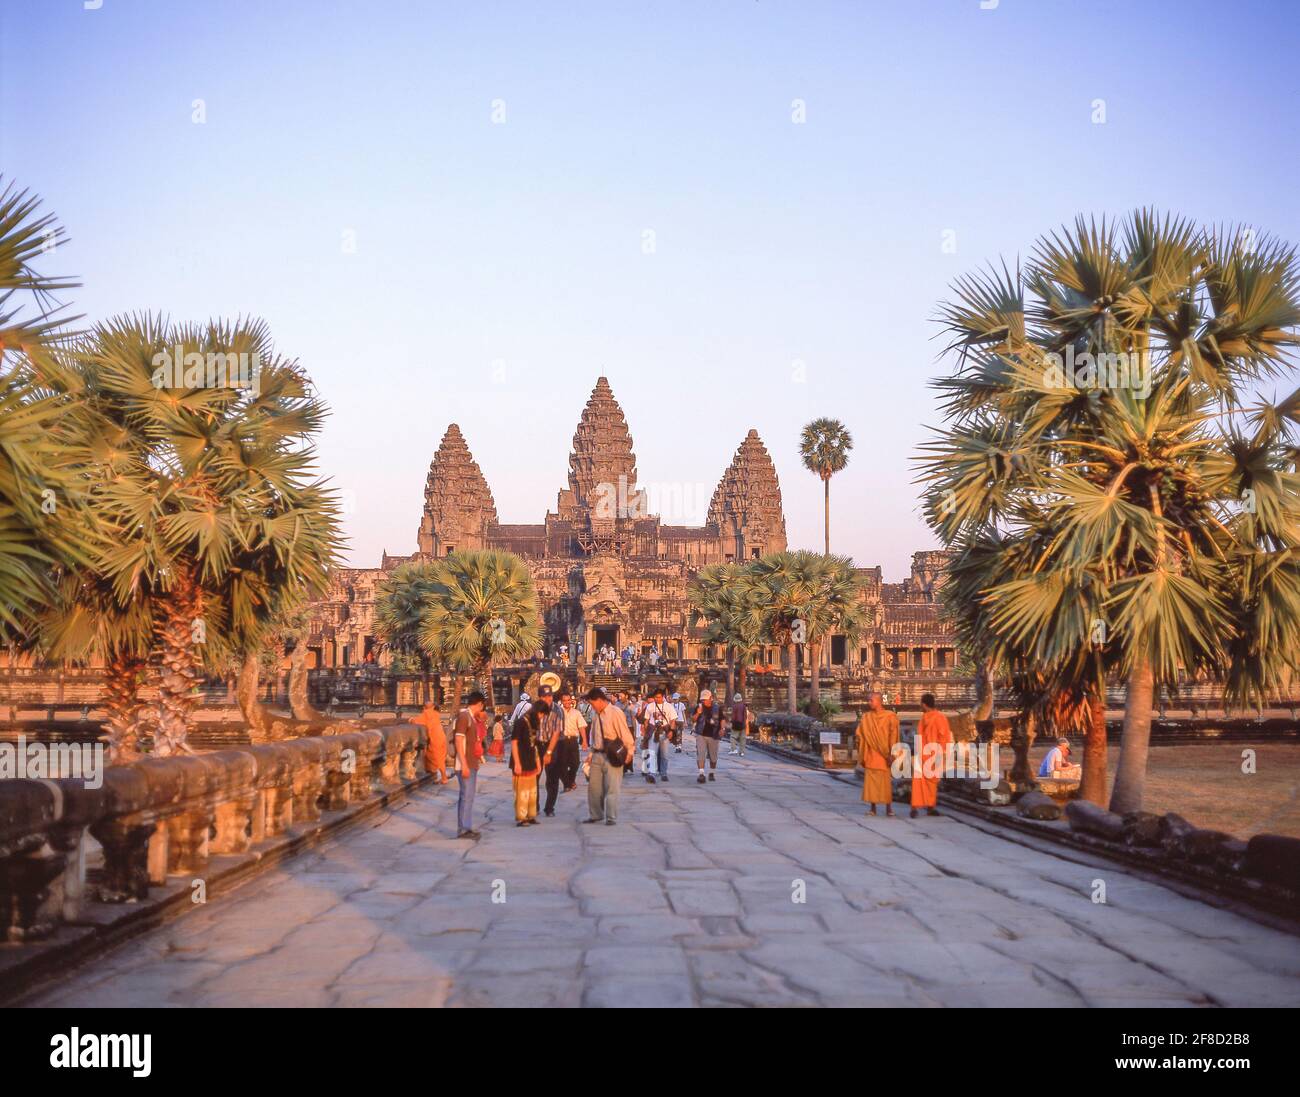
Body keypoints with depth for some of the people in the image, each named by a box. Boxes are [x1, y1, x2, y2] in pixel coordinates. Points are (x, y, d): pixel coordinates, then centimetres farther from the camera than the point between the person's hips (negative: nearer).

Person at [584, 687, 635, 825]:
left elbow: (625, 733, -13)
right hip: (597, 755, 7)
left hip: (612, 756, -7)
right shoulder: (595, 714, 8)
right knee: (594, 787, 11)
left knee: (611, 788, -3)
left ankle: (611, 818, 4)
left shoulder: (615, 712, -14)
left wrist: (629, 751, -12)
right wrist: (592, 752, 14)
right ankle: (595, 815, 26)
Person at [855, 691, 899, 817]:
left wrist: (891, 752, -13)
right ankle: (873, 808, 5)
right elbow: (860, 735, 10)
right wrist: (862, 754, 3)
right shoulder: (866, 717, 8)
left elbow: (893, 736, -6)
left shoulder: (890, 717, -3)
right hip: (870, 753, 3)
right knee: (870, 780, 0)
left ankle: (889, 808, 5)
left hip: (883, 753, -3)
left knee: (886, 781, -2)